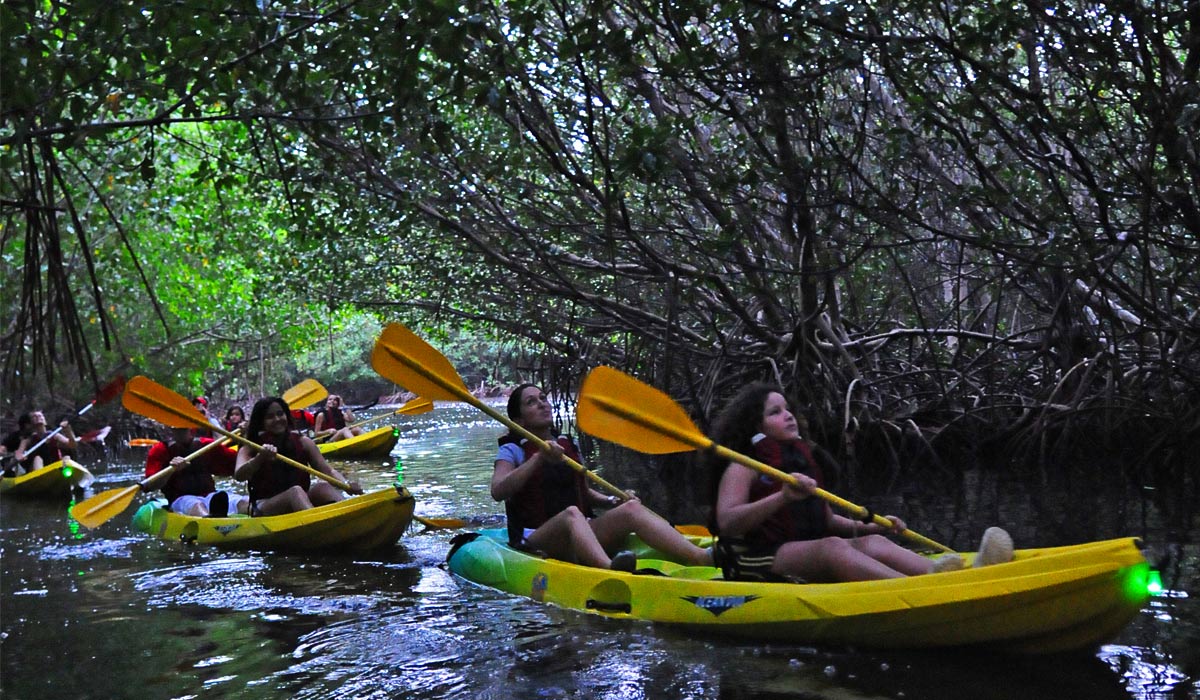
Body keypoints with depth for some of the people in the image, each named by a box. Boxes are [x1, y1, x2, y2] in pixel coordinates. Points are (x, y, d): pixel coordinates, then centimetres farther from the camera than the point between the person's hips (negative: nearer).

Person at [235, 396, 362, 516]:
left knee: (323, 487, -25)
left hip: (302, 502, 3)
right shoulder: (250, 449, 4)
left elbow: (328, 471, 0)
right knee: (296, 491, -33)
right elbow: (239, 476, -17)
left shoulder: (303, 443, 10)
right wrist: (260, 458, -37)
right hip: (264, 508, -3)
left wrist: (346, 484, -21)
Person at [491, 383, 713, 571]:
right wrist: (539, 459, -23)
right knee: (571, 514, -36)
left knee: (631, 508, -19)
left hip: (582, 537, 6)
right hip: (534, 542, -5)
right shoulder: (512, 451, 3)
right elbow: (498, 492, -16)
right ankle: (609, 569, -69)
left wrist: (611, 501, 9)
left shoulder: (568, 446, 20)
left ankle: (703, 558, -39)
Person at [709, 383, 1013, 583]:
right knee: (833, 547, -34)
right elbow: (727, 523, -18)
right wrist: (783, 497, -29)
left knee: (872, 543, -20)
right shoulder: (743, 468, -1)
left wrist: (871, 526, 7)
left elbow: (827, 520, 25)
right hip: (759, 563, -7)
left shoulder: (802, 459, 23)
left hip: (808, 556, 7)